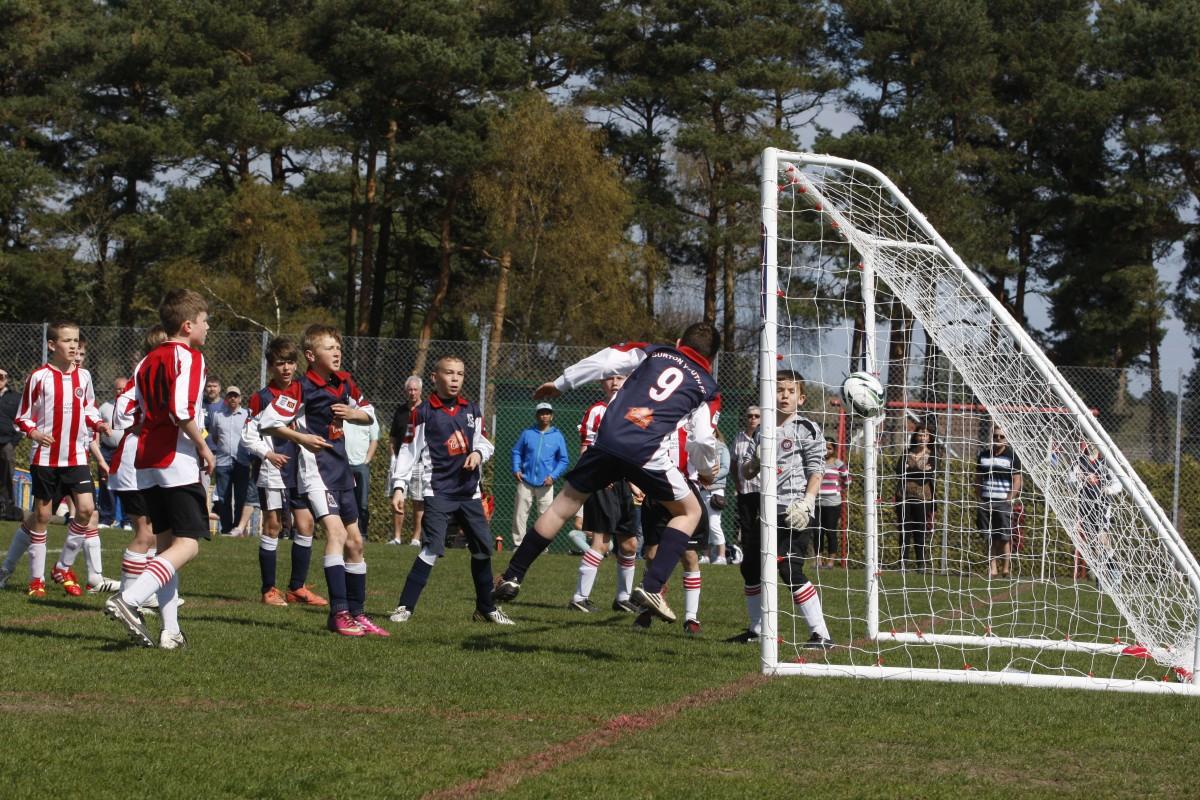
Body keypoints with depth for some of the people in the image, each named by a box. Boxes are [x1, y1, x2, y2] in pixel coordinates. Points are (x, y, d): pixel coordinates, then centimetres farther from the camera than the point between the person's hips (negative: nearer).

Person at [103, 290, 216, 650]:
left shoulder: (147, 361, 16)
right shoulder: (188, 357, -8)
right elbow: (181, 410, -20)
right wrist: (203, 447, -9)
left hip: (147, 464, 9)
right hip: (178, 462, -9)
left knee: (165, 543, 11)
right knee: (187, 544, -9)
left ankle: (170, 630, 7)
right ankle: (128, 600, -27)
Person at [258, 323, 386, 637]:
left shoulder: (345, 382, 8)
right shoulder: (303, 387, -12)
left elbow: (368, 413, 21)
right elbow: (267, 422, -14)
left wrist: (353, 414, 0)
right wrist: (301, 437, -20)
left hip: (341, 468, 8)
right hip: (315, 467, -8)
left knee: (354, 541, 11)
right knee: (335, 531, -21)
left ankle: (357, 613, 21)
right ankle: (339, 614, -22)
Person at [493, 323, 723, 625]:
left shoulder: (652, 351, 19)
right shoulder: (708, 387, 15)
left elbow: (602, 360, 8)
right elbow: (705, 439, 6)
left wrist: (558, 384, 18)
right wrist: (707, 472, 26)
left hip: (608, 440, 2)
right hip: (648, 453, -2)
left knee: (564, 504, 18)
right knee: (689, 511, 19)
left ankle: (511, 578, 22)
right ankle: (651, 588, 3)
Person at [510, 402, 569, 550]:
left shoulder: (557, 436, 3)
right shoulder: (527, 433, 6)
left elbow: (564, 460, 4)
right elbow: (516, 452, 11)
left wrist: (553, 476, -8)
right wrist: (516, 469, -5)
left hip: (545, 484, -1)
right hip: (526, 481, 1)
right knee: (520, 514, -1)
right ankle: (517, 544, 6)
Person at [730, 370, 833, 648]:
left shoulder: (806, 429, -2)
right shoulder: (762, 432, 14)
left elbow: (816, 471, -6)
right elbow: (746, 473, 19)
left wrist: (806, 502, -18)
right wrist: (754, 464, -4)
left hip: (794, 510, -7)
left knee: (790, 570, -17)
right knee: (750, 567, 11)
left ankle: (820, 633, -14)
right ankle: (757, 628, 28)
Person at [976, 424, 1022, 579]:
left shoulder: (1011, 456, 1)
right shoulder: (984, 455, 13)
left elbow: (1017, 481, -2)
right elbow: (978, 479, 17)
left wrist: (1009, 500, -10)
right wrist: (979, 498, 7)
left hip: (1004, 502, -4)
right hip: (986, 502, 4)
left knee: (1005, 537, -5)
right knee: (990, 538, 4)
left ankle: (1006, 568, 1)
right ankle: (992, 568, 7)